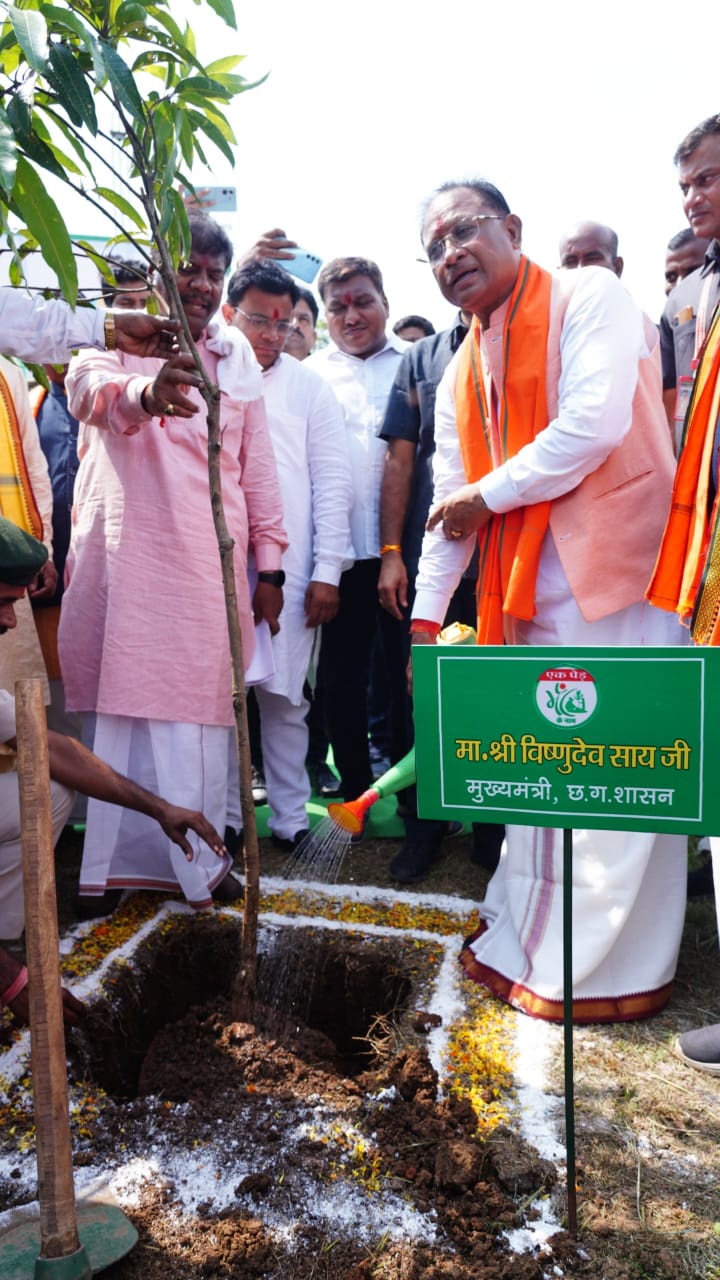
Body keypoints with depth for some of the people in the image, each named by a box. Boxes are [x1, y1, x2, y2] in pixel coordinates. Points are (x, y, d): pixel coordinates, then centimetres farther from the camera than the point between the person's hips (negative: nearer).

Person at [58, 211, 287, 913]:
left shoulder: (235, 354, 17)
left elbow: (257, 462, 15)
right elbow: (90, 387, -20)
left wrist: (268, 565, 10)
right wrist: (144, 392, -44)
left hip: (210, 563, 4)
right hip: (128, 559, -3)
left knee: (204, 710, 3)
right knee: (119, 705, -3)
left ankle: (199, 857, 14)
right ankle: (110, 861, 9)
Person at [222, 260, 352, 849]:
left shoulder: (309, 386, 8)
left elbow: (333, 483, 4)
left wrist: (326, 572, -3)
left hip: (288, 568, 0)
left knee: (283, 697, 4)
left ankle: (290, 818, 17)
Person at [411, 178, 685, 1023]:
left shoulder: (590, 298, -2)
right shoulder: (460, 378, 18)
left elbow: (595, 422, -17)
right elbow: (447, 503, 16)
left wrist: (488, 494, -8)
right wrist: (426, 615, 11)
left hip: (613, 572, -7)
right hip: (530, 589, 7)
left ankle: (608, 969, 11)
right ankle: (528, 941, 27)